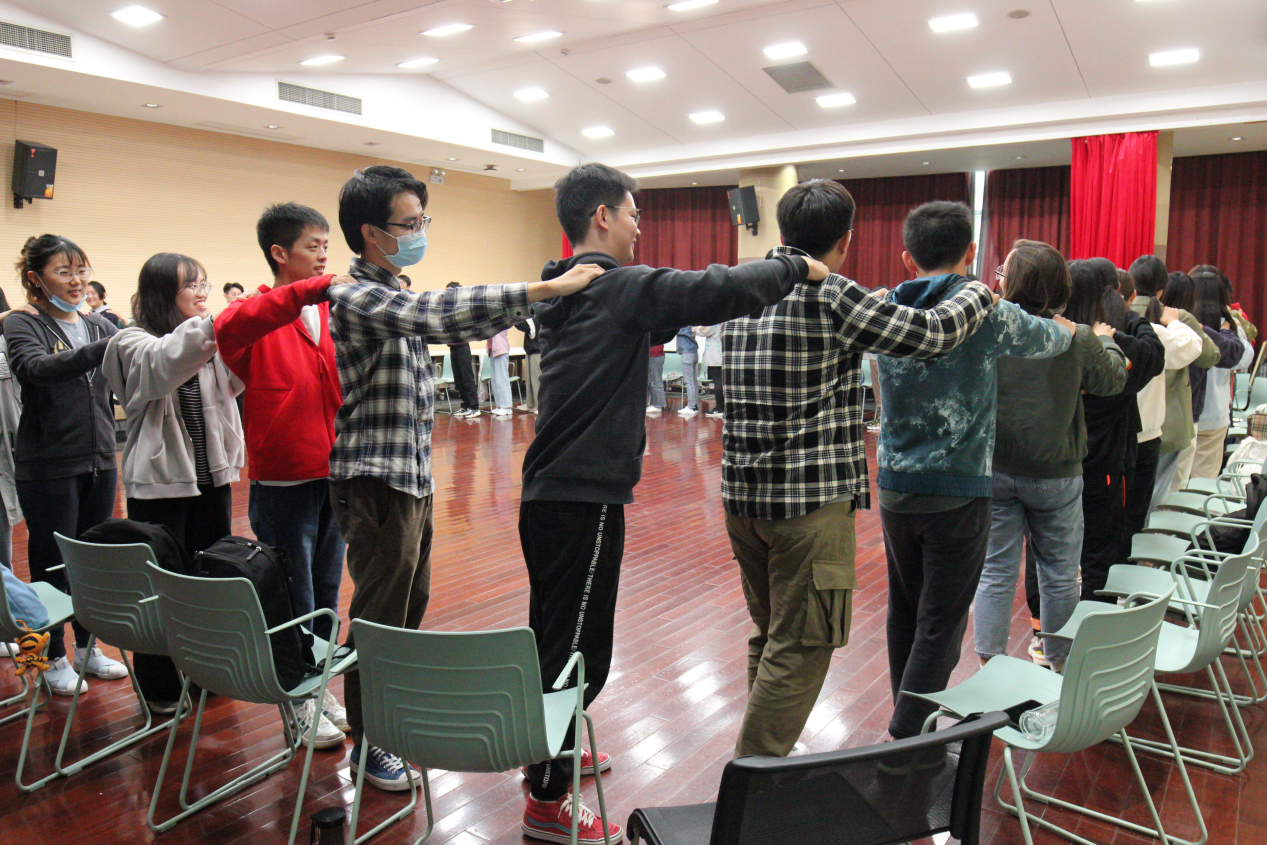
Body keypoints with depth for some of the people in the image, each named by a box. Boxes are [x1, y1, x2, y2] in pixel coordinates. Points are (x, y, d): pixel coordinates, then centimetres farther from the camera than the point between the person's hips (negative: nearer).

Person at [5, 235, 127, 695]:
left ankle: (87, 647, 28)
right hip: (47, 466, -5)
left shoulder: (100, 326, 9)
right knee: (53, 564, 5)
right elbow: (38, 368, -26)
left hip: (99, 462, 5)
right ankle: (55, 657, 21)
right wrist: (101, 350, -40)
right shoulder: (22, 325, -5)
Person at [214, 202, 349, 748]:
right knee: (294, 601, 7)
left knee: (326, 595, 17)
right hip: (284, 482, -5)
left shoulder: (332, 314, 6)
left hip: (334, 476, 6)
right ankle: (298, 704, 25)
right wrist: (311, 290, -39)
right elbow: (227, 331, -34)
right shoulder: (261, 318, -10)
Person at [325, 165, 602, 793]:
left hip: (412, 476, 10)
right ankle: (367, 745, 20)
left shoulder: (396, 297, 13)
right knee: (379, 617, 3)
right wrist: (544, 289, -34)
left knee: (411, 603, 20)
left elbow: (452, 325, 20)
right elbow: (436, 313, -33)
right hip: (376, 481, -9)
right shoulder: (354, 296, -19)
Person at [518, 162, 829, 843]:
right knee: (576, 650, 0)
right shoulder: (622, 288, -13)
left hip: (550, 495, 10)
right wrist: (797, 267, -4)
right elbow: (725, 290, -21)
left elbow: (667, 313, 24)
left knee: (556, 638, 22)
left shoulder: (565, 292, 15)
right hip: (585, 500, -10)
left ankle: (551, 748, 40)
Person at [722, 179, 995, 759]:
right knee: (799, 647, 2)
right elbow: (930, 334, -9)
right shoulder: (830, 297, -13)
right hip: (810, 499, -8)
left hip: (742, 493, 8)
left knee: (769, 637, 20)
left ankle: (761, 759, 31)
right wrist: (979, 294, 9)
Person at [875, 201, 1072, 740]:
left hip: (895, 488, 5)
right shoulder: (988, 315, -10)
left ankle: (907, 717, 33)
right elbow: (1061, 336, 8)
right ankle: (907, 740, 2)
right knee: (941, 623, 2)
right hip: (959, 493, -5)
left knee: (904, 610, 18)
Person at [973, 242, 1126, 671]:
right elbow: (1111, 381, 7)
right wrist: (1106, 340, 24)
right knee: (1059, 575, 16)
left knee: (995, 573, 9)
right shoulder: (1080, 340, -12)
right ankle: (1060, 663, 31)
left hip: (993, 470, 0)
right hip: (1056, 474, 0)